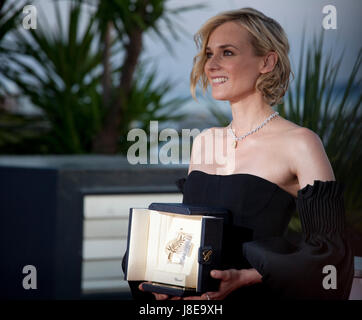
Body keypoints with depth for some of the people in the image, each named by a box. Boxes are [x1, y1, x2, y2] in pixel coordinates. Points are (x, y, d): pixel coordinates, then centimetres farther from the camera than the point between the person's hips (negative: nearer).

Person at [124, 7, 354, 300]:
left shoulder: (298, 144, -5)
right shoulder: (204, 142, 13)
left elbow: (331, 251, -10)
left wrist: (243, 279, -19)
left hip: (256, 295, -5)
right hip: (193, 298, 5)